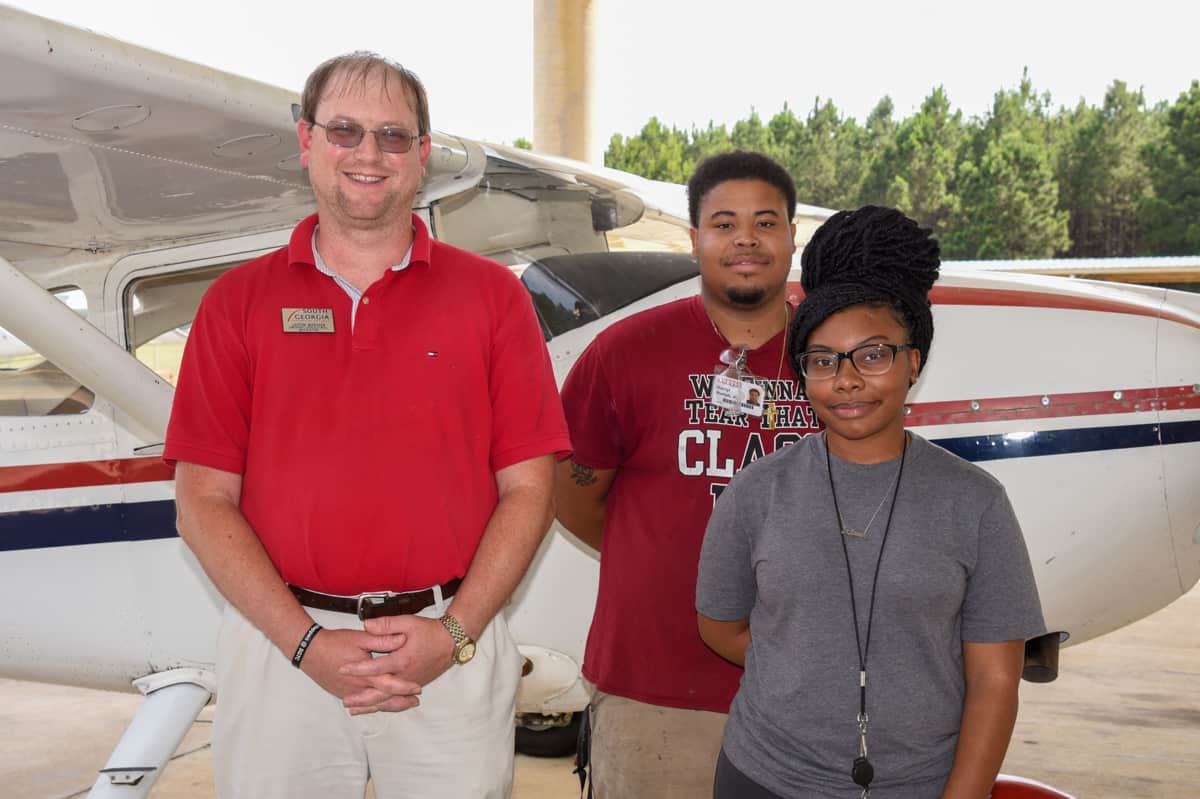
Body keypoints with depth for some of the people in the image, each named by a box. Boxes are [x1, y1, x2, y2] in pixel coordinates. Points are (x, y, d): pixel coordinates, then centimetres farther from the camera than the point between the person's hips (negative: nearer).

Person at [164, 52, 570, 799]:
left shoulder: (490, 293, 2)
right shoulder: (239, 301, 3)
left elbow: (528, 488, 0)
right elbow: (204, 502, -1)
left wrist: (455, 632, -10)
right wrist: (307, 643, -10)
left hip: (451, 647, 0)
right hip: (281, 647, 1)